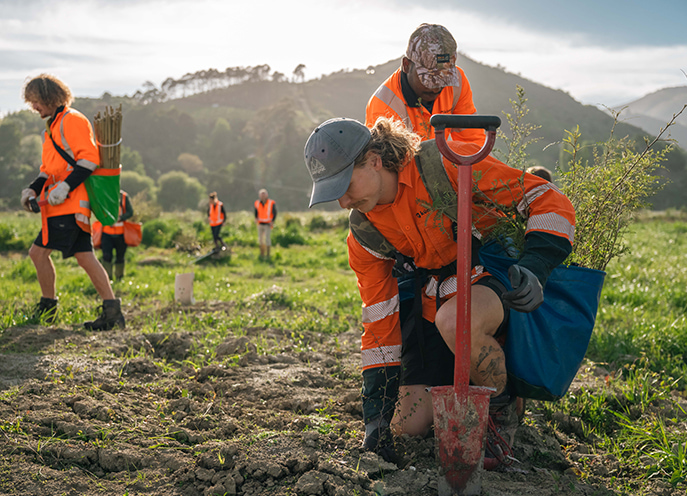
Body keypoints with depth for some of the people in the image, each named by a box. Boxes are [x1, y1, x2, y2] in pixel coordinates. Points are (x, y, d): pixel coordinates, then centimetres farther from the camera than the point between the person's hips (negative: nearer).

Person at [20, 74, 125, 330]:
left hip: (69, 203, -10)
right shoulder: (52, 126, 23)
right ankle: (112, 311, 3)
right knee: (85, 256, 5)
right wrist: (33, 189, 12)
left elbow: (90, 158, -17)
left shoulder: (72, 120, -8)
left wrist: (65, 187, -22)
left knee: (40, 252, -7)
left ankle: (48, 308, 3)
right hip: (60, 203, 10)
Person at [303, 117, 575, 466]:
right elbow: (380, 320, 1)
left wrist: (535, 269, -33)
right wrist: (375, 416, -3)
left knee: (453, 321, -39)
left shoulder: (449, 164, -22)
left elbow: (549, 200, -18)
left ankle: (503, 408, -10)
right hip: (435, 302, 6)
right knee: (409, 423, -3)